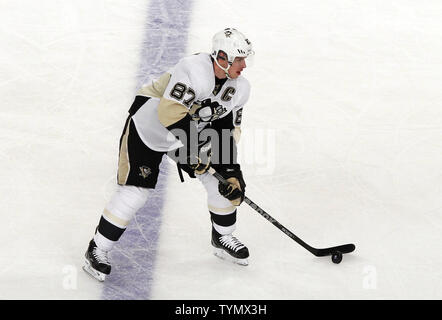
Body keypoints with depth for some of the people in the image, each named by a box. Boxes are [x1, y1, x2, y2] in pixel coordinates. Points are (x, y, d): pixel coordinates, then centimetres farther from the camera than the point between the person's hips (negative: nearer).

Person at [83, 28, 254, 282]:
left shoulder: (239, 88, -7)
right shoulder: (196, 70, -33)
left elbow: (229, 131, 0)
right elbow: (170, 111, -40)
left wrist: (232, 170, -8)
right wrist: (193, 147, -36)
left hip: (191, 131, 7)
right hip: (148, 125, -7)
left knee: (225, 180, 0)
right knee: (135, 192, -13)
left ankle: (223, 237, 23)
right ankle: (98, 249, 4)